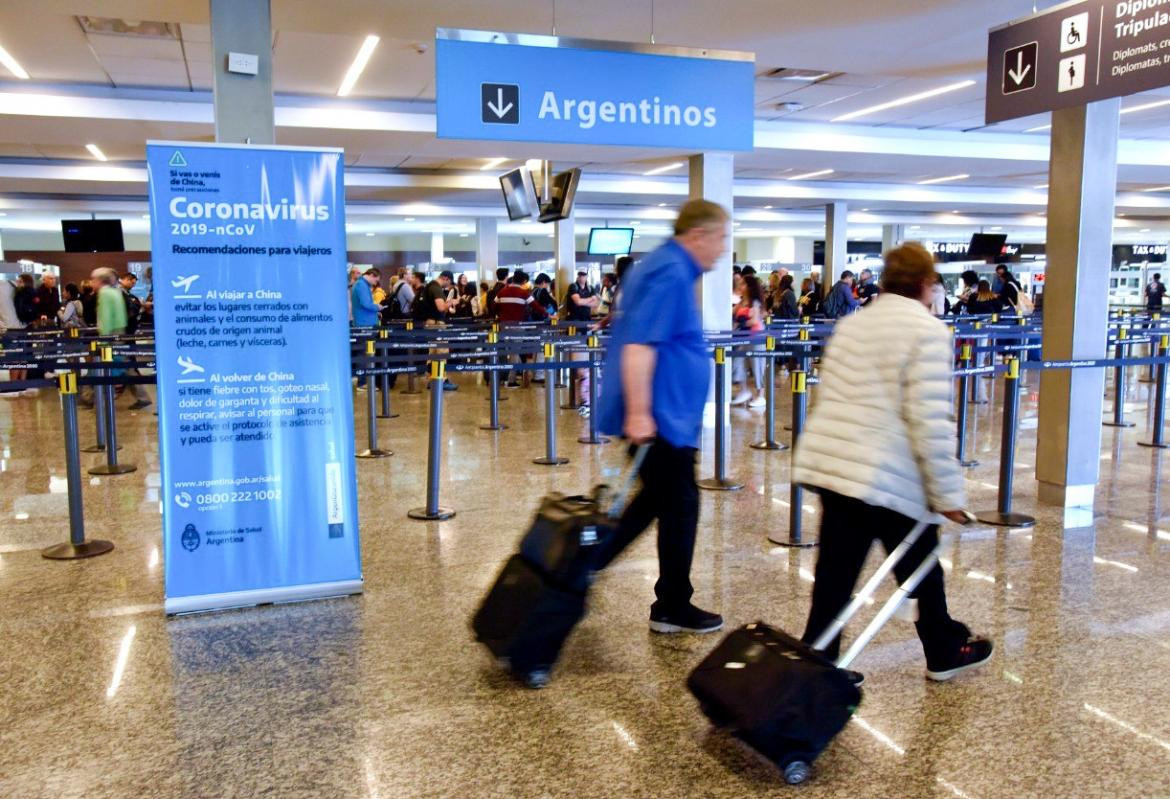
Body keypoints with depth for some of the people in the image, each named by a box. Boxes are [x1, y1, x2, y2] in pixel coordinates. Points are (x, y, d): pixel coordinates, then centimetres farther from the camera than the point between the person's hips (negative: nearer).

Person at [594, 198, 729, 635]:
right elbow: (638, 344, -26)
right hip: (661, 416, -10)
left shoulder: (663, 267, 17)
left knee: (657, 500, 17)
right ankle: (673, 607, 18)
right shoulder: (671, 273, -16)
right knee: (679, 508, 3)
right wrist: (639, 413, -29)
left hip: (664, 414, 10)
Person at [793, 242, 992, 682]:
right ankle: (945, 652, 35)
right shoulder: (927, 331, -9)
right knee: (922, 571, 15)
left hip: (829, 463, 6)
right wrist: (947, 493, -9)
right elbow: (930, 422, -15)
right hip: (891, 476, -6)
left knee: (835, 574, 11)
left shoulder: (850, 325, 14)